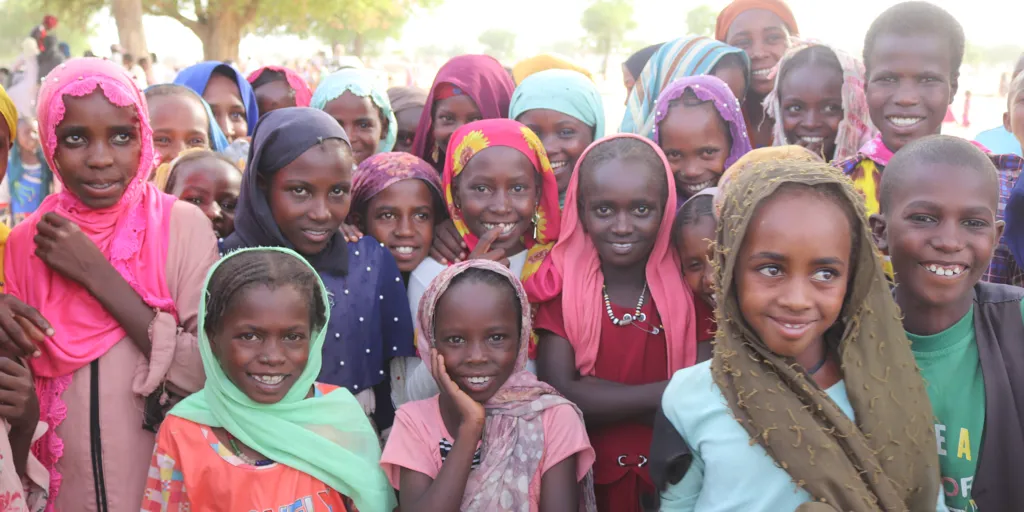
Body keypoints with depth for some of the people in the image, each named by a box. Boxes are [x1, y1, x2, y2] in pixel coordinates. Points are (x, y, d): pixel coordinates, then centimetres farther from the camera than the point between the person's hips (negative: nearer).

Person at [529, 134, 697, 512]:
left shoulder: (690, 283, -6)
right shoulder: (561, 286, -8)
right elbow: (558, 394, -19)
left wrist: (599, 402, -19)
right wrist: (667, 393, -21)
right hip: (585, 473, 0)